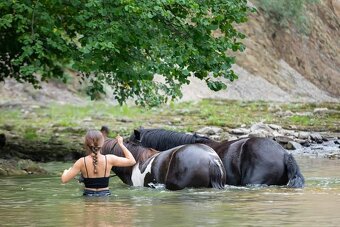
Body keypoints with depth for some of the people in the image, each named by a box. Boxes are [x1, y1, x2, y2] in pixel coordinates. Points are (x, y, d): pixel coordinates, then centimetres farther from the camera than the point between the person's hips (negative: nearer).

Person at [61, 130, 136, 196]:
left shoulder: (82, 162, -4)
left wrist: (66, 171, 21)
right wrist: (121, 144, 20)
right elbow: (132, 161, 10)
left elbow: (64, 179, -2)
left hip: (88, 195, -1)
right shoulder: (109, 159, -2)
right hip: (105, 194, 1)